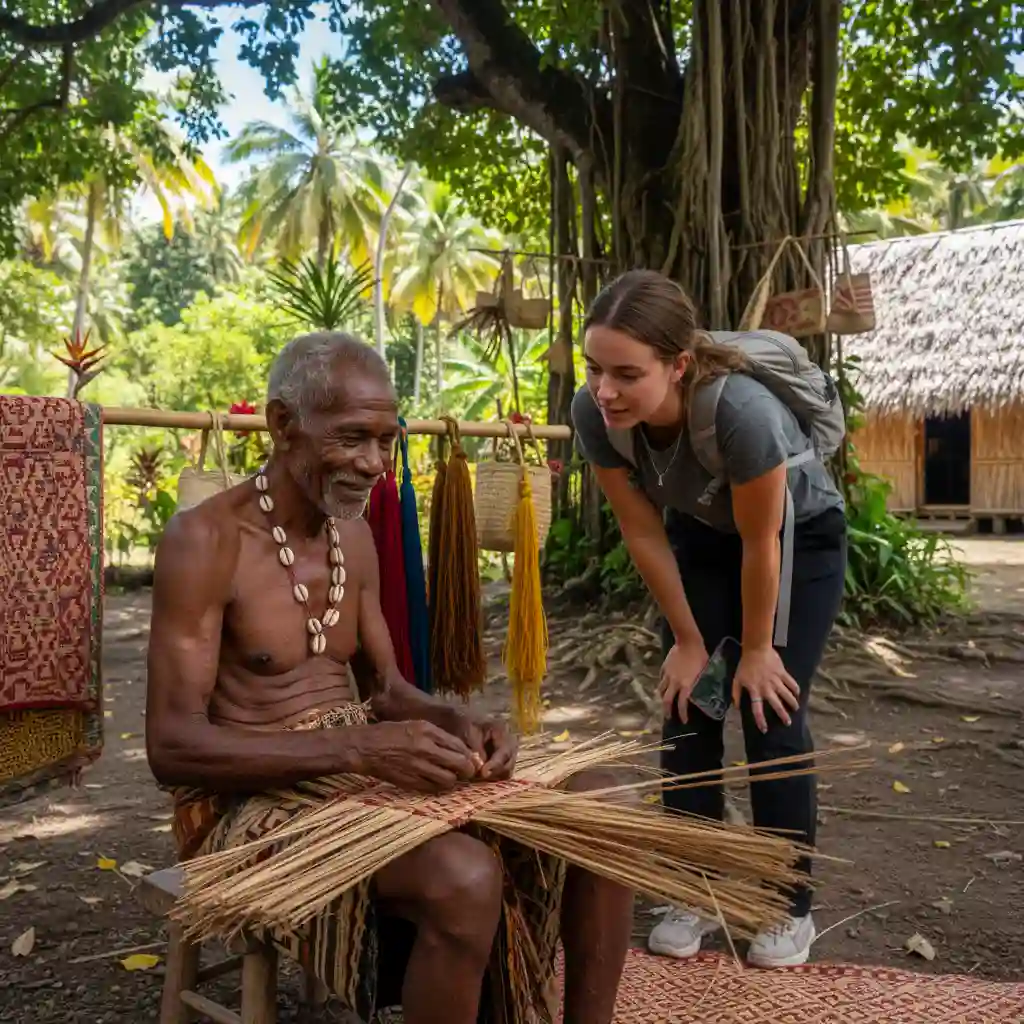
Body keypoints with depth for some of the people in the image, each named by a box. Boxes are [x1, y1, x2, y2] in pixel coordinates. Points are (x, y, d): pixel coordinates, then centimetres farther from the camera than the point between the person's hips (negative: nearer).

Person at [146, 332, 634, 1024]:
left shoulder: (353, 534, 10)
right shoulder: (206, 540, -14)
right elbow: (172, 746, -19)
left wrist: (456, 722, -8)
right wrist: (356, 747, -30)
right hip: (254, 799, -7)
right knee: (465, 879, -34)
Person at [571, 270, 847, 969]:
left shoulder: (742, 410, -42)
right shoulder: (594, 414, -29)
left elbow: (762, 544, -27)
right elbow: (644, 533, -15)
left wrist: (756, 650, -13)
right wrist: (689, 642, -7)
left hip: (801, 538, -4)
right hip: (701, 536, 4)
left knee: (772, 714, -5)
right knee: (687, 708, 1)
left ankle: (792, 906, 13)